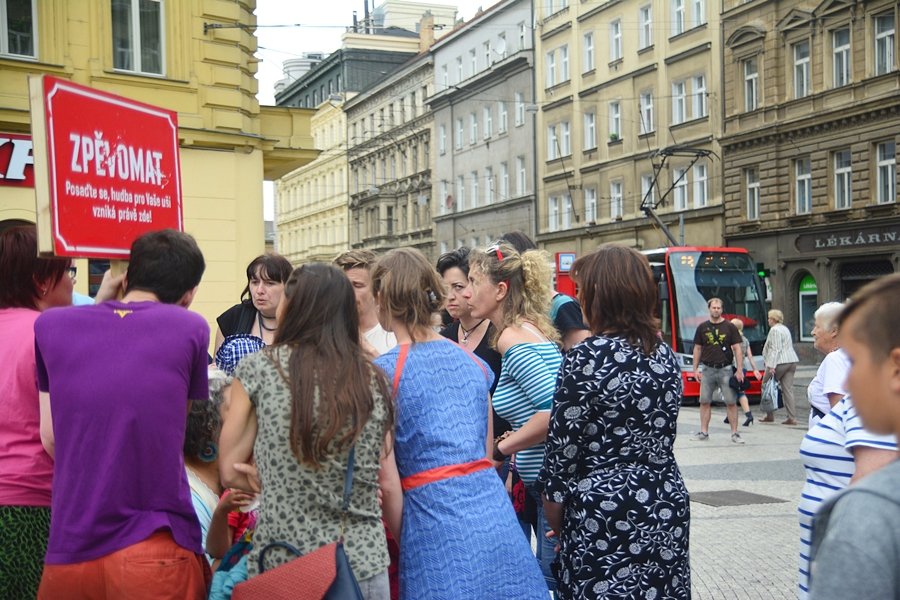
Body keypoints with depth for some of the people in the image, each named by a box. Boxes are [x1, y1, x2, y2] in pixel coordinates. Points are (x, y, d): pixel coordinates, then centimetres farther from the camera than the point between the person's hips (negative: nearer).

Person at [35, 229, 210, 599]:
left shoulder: (51, 324, 3)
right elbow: (176, 426, 8)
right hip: (156, 553, -3)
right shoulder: (190, 328, -3)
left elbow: (50, 439, 10)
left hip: (69, 551, 3)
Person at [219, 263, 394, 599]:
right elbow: (386, 486, 4)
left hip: (282, 563, -2)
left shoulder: (259, 368, -4)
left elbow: (230, 472, -1)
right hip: (364, 563, 3)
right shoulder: (374, 381, 2)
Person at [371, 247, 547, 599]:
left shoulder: (384, 372, -7)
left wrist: (403, 542, 6)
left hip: (440, 532, -5)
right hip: (496, 516, 5)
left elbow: (388, 482, -8)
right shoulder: (472, 362, 10)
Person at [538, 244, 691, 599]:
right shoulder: (665, 354, 6)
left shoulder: (587, 358, -15)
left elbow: (563, 445, -12)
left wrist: (553, 507, 0)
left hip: (604, 511, -6)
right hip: (667, 505, 7)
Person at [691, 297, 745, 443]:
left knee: (731, 402, -3)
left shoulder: (730, 327, 2)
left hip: (725, 369, -2)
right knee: (705, 402, 3)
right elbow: (697, 349, 12)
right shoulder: (702, 327, 8)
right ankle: (704, 432, 10)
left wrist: (739, 370, -7)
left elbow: (737, 349, 0)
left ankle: (735, 433, 3)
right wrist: (695, 369, 7)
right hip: (707, 369, 2)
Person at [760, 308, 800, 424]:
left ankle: (770, 416, 9)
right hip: (792, 361, 8)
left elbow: (776, 349, -17)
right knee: (788, 389, 2)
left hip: (780, 362, -8)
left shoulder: (774, 330, -8)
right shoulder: (785, 329, 21)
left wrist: (771, 365, -21)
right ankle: (792, 417, -5)